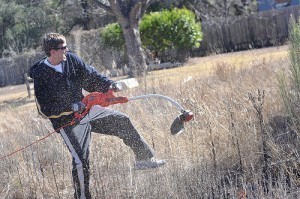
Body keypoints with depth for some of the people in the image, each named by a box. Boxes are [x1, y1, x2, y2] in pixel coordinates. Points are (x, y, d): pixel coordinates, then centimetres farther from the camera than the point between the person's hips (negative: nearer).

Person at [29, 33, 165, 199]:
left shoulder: (70, 59, -4)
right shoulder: (40, 77, -20)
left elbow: (90, 75, 6)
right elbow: (46, 109, -19)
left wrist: (110, 84, -9)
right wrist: (72, 107, -26)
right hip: (68, 122, -7)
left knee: (122, 121, 9)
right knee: (80, 161, -12)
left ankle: (144, 159, 23)